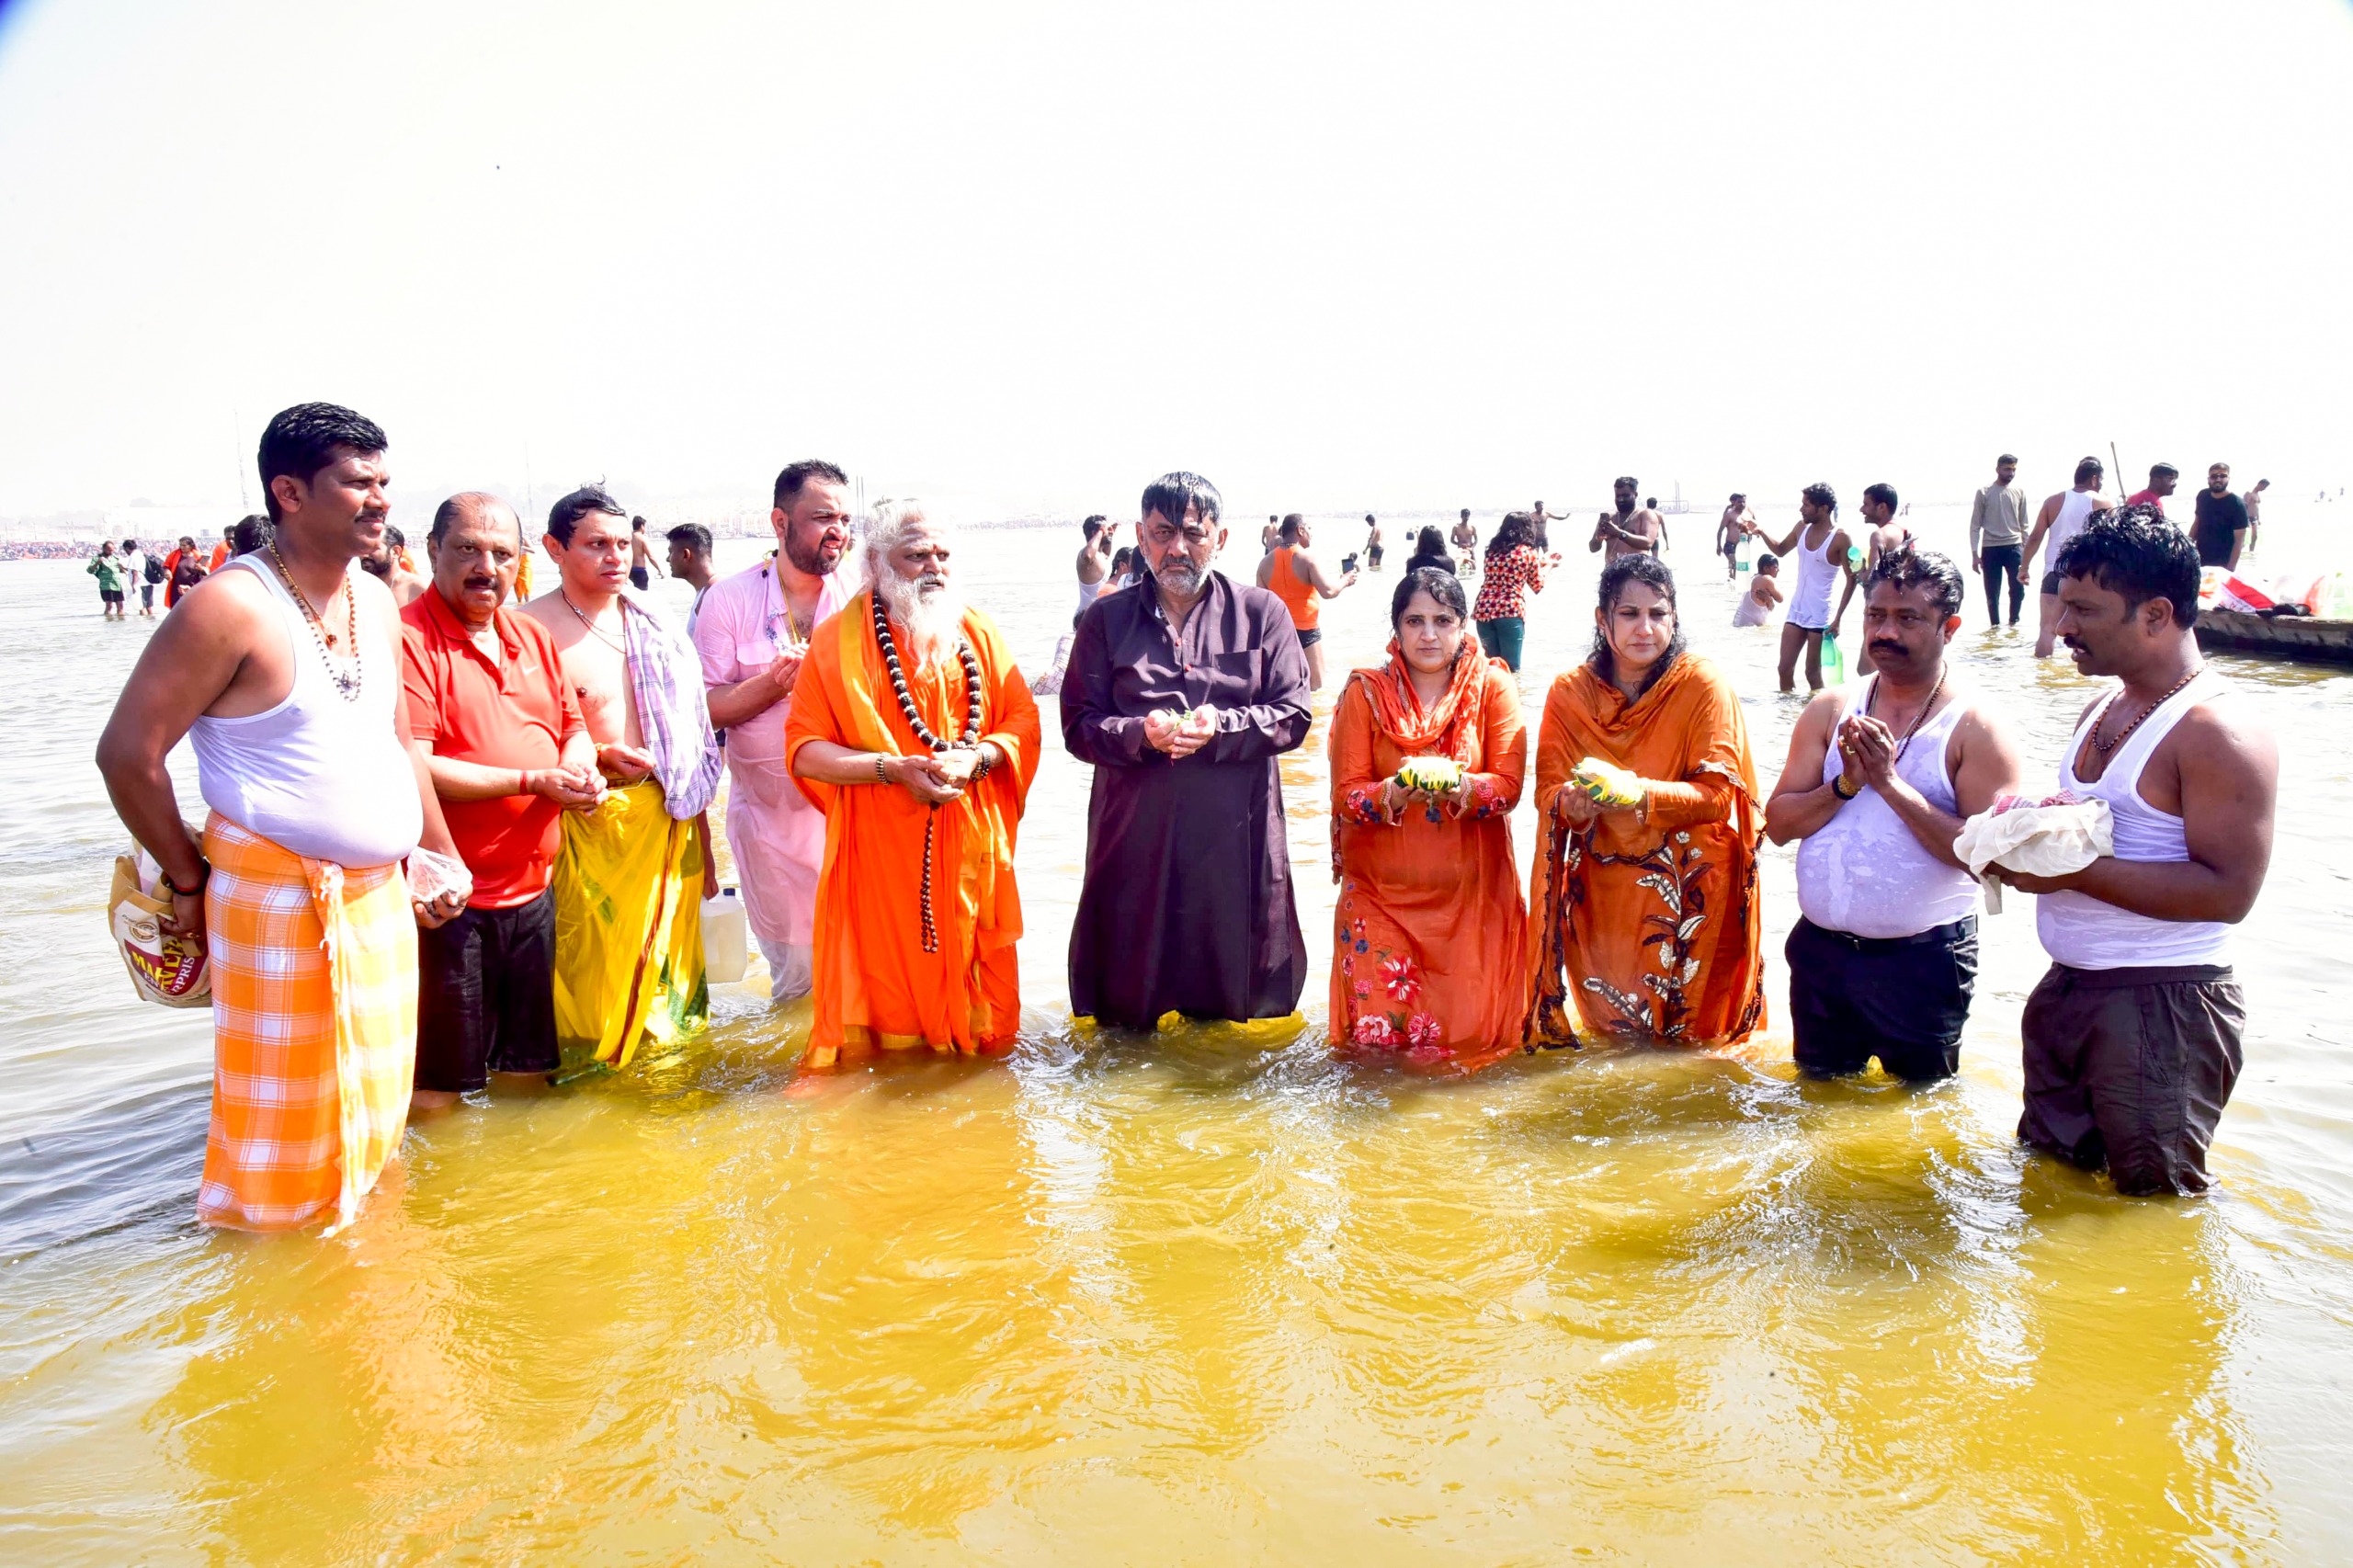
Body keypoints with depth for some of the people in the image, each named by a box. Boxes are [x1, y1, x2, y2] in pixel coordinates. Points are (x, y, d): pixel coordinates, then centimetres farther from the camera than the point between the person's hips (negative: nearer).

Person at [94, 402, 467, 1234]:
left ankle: (353, 1216, 37)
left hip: (381, 893, 7)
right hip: (277, 899, -7)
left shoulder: (376, 601, 7)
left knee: (373, 1099, 18)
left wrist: (441, 855, 15)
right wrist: (189, 881, -6)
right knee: (287, 1104, 6)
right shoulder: (231, 606, -15)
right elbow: (127, 753, -13)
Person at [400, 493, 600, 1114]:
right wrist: (530, 781, -19)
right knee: (440, 1084, 1)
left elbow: (574, 728, 19)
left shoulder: (532, 636, 13)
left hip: (533, 887, 7)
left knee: (526, 1067, 19)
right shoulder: (407, 639, -11)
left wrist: (580, 767, -5)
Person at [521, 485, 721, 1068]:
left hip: (667, 819, 6)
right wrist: (598, 757, -24)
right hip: (591, 826, -5)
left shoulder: (652, 625, 11)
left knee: (664, 970, 13)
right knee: (593, 980, 0)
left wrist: (699, 838, 16)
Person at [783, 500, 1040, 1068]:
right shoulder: (838, 639, 0)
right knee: (885, 989, 1)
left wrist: (974, 758, -12)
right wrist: (892, 768, -18)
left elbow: (1023, 722, 8)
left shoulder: (978, 633, 10)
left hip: (971, 841, 3)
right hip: (878, 843, -2)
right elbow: (804, 749, -5)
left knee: (978, 987, 7)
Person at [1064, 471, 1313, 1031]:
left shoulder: (1262, 612, 7)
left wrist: (1221, 727, -16)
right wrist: (1141, 733, -17)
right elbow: (1078, 725, 4)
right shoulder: (1107, 618, 8)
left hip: (1236, 835, 0)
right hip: (1135, 832, 1)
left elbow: (1293, 714, 1)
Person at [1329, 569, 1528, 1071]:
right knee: (1378, 1028, -8)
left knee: (1467, 1032, -2)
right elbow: (1347, 795, -6)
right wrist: (1395, 793, -27)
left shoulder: (1494, 686, 0)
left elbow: (1509, 785, -7)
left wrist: (1462, 788, -28)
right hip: (1380, 887, 0)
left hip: (1471, 888, 0)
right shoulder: (1365, 692, 0)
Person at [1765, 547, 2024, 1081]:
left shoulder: (1977, 729, -10)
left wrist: (1891, 783, -24)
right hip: (1820, 950, 4)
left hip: (1923, 959, -3)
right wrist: (1846, 783, -19)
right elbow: (1778, 823, -2)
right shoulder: (1830, 711, 3)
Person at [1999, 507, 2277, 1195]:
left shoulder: (2218, 733, -18)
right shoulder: (2103, 707, 11)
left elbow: (2228, 891, -24)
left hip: (2162, 1008, -9)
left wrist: (2074, 872, -25)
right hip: (2066, 987, 9)